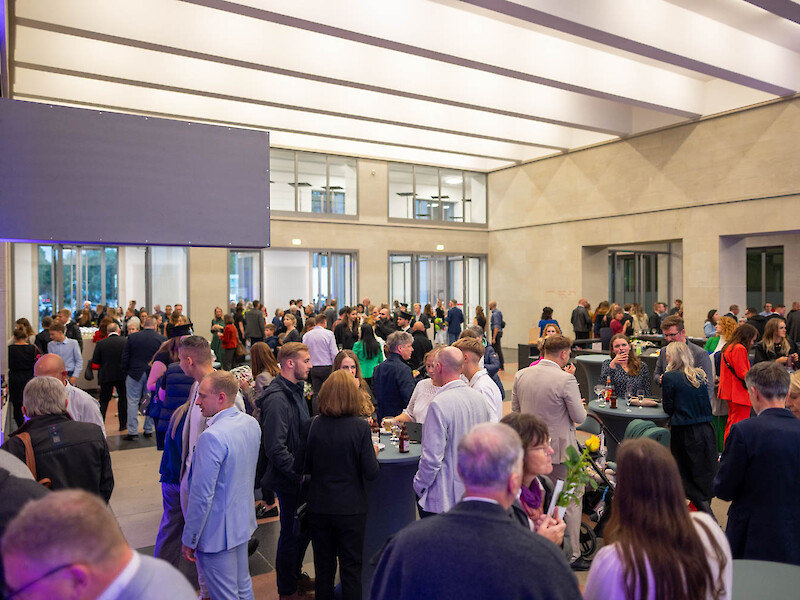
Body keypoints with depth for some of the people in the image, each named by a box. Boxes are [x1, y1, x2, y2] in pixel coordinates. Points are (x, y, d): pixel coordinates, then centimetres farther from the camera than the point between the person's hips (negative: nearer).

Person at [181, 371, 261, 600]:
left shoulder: (212, 437, -27)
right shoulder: (252, 424, -1)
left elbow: (202, 496, -23)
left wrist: (189, 540, -13)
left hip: (218, 532, -8)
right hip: (244, 521, 8)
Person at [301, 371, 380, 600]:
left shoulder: (313, 426, -10)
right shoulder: (360, 427, -17)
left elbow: (305, 467, 0)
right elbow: (371, 472, -15)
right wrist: (374, 452, 4)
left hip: (318, 507, 3)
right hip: (350, 508, -2)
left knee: (323, 566, 18)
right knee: (351, 566, 13)